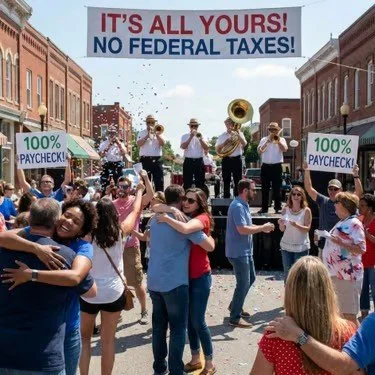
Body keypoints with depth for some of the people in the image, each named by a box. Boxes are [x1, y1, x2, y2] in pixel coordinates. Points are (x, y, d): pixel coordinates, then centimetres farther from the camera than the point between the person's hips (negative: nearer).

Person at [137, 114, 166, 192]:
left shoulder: (158, 132, 13)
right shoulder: (141, 133, 10)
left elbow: (163, 143, -3)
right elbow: (138, 144, -6)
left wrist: (155, 133, -8)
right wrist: (147, 136, -10)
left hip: (157, 160, 1)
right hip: (145, 160, -1)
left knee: (159, 182, 0)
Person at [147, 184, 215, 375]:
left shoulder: (155, 219, 10)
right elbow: (210, 246, -9)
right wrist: (210, 236, 12)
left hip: (153, 281, 7)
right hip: (175, 283, -7)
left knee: (159, 326, 15)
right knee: (178, 329, 3)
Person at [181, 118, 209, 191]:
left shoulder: (201, 136, 10)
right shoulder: (185, 136, 6)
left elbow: (206, 148, -4)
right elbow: (183, 147, -13)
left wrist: (200, 138, -14)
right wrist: (191, 137, -16)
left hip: (199, 161, 2)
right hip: (188, 161, -2)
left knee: (200, 183, 4)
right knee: (187, 183, -1)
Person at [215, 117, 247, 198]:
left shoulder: (239, 134, 7)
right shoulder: (222, 136, 11)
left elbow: (244, 144, -11)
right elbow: (217, 149, 6)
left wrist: (236, 133, -17)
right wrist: (224, 143, -10)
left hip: (237, 159, -1)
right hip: (226, 160, 1)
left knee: (238, 181, -1)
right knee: (226, 181, 4)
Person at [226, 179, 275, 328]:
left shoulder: (244, 205, 12)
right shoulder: (237, 206, -21)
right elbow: (242, 229, -29)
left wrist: (262, 228, 5)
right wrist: (262, 227, -19)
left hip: (245, 251, 11)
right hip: (238, 252, -11)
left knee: (250, 278, 21)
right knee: (243, 283, -3)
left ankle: (235, 306, 34)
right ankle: (235, 318, 7)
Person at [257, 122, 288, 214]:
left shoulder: (281, 139, 7)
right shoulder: (264, 139, 11)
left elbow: (285, 149, -11)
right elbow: (259, 151, -3)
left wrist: (278, 140, -13)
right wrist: (268, 141, -10)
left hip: (276, 166, -2)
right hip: (265, 166, 2)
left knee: (276, 188, -1)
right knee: (265, 188, 5)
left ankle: (278, 207, 4)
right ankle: (264, 208, 12)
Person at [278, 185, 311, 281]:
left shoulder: (306, 210, -6)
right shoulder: (286, 210, 2)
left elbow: (307, 228, -9)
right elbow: (282, 229, 4)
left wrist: (296, 225, -26)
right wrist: (281, 224, -18)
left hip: (301, 247, -3)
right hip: (286, 245, 3)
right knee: (287, 273, 11)